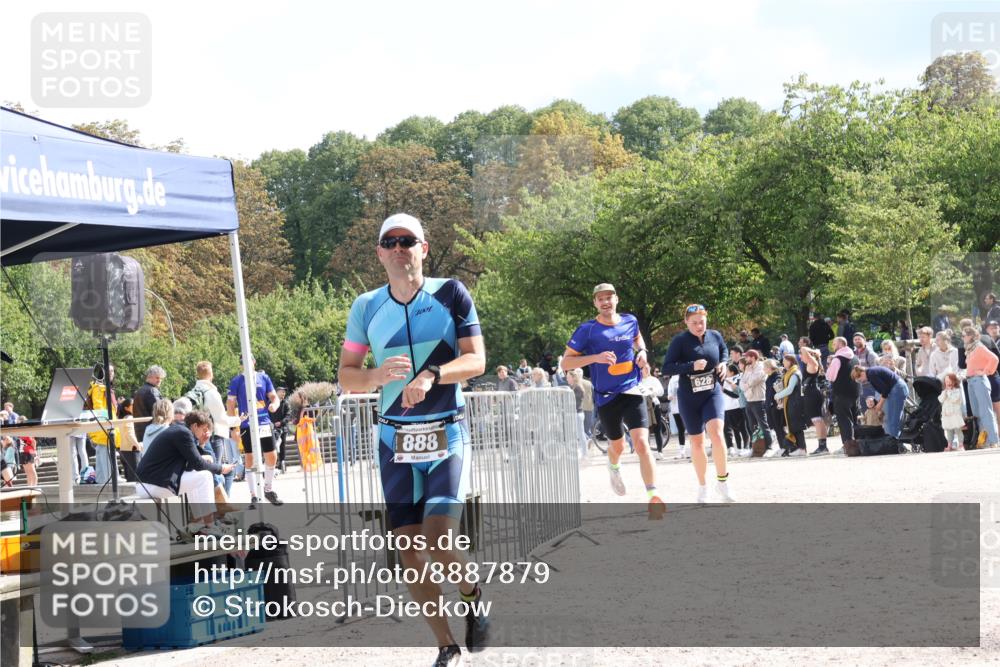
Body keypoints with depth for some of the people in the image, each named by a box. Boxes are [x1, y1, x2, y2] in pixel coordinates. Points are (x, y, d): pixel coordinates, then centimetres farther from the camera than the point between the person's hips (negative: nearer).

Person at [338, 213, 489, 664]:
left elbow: (476, 360, -7)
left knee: (437, 541, -19)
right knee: (408, 550, 1)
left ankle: (472, 594, 14)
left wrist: (432, 375, -26)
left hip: (447, 436, -3)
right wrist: (378, 375, -16)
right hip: (396, 439, 3)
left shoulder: (450, 294, -2)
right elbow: (346, 375, 6)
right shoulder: (366, 308, 4)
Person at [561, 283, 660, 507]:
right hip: (606, 397, -1)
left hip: (632, 391, 1)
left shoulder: (630, 321, 3)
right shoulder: (587, 329, -8)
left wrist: (642, 352, 5)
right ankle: (614, 467, 56)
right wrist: (596, 357, -21)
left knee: (642, 444, -17)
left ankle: (653, 496, -19)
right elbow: (566, 362, -8)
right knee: (617, 445, 18)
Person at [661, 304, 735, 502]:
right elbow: (666, 368, -17)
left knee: (716, 433, -22)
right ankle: (702, 487, 24)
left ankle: (722, 481, -12)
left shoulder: (715, 336, 0)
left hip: (712, 393, 1)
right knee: (697, 442, 7)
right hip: (689, 398, -1)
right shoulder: (680, 341, -11)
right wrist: (692, 366, -28)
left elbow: (724, 350, 21)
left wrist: (724, 363, 0)